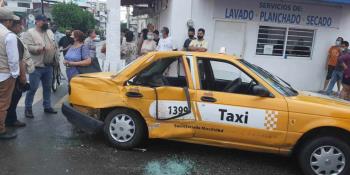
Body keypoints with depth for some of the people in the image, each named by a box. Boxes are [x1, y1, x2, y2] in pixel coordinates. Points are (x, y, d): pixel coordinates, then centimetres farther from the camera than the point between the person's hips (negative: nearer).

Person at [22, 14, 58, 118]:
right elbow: (28, 47, -20)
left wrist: (55, 58, 8)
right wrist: (42, 48, -29)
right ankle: (28, 108, 9)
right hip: (36, 66, -6)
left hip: (49, 66, 7)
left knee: (47, 87, 13)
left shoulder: (50, 32, 13)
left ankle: (47, 107, 24)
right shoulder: (29, 33, -9)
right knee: (33, 89, -3)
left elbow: (55, 45, 18)